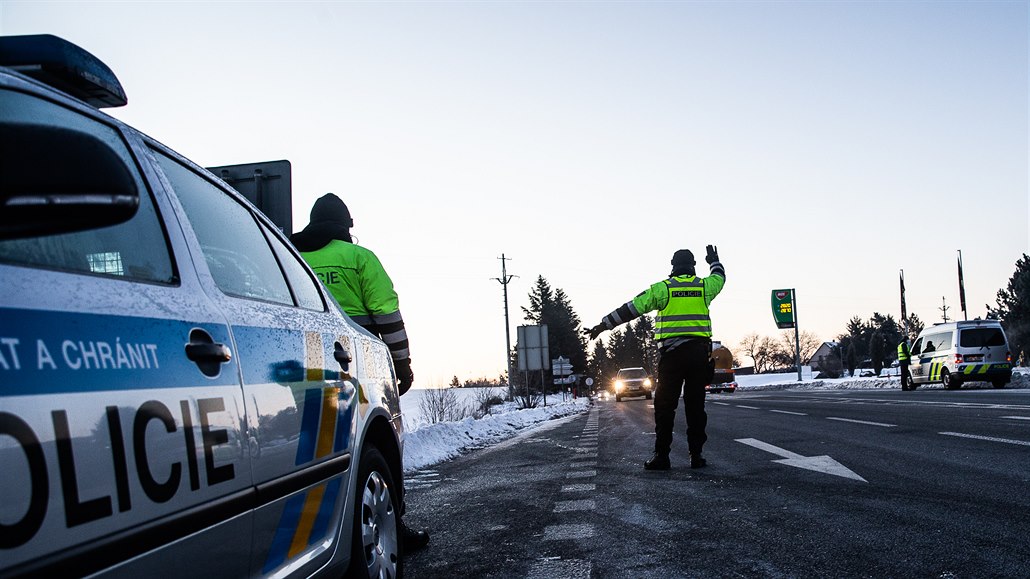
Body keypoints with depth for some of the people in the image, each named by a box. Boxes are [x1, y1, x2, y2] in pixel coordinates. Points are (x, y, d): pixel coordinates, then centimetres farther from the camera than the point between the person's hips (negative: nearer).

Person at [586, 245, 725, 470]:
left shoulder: (662, 288, 0)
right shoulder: (704, 286, 8)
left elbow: (631, 308, -1)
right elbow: (719, 277, 33)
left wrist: (603, 325, 5)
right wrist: (714, 260, 54)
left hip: (671, 353, -2)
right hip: (699, 352, 2)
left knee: (665, 405, 1)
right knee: (696, 405, 6)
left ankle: (661, 456, -1)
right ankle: (696, 455, 5)